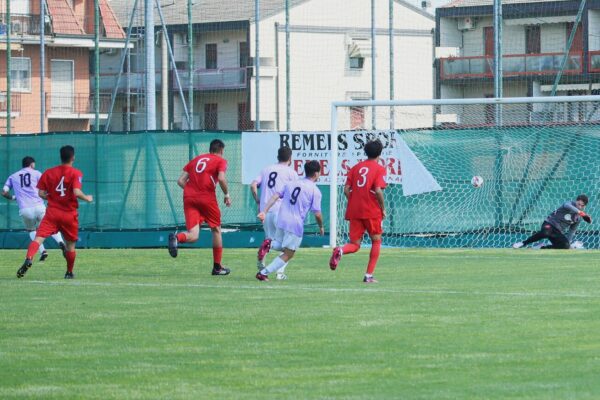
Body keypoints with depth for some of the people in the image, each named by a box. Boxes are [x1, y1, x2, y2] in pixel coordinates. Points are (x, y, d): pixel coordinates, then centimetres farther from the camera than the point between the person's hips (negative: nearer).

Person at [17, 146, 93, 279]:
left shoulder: (49, 173, 5)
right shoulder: (75, 173, -5)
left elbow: (41, 193, 2)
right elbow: (77, 192, -17)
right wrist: (87, 198, 1)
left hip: (52, 213, 1)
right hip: (69, 215, -1)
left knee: (39, 237, -12)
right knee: (70, 245, 17)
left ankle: (28, 259, -37)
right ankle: (69, 272, 26)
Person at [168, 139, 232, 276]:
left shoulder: (196, 160, 22)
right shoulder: (220, 161, 8)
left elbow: (181, 181, 15)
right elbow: (221, 178, -12)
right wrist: (227, 195, 2)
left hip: (189, 198, 4)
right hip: (207, 198, -4)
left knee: (193, 235, -5)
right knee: (216, 230, 17)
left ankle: (177, 237, -40)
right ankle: (217, 267, 21)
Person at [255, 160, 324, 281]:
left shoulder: (290, 184, 14)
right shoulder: (315, 191, -1)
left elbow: (275, 196, 5)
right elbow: (317, 213, -4)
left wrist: (264, 211, 1)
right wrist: (321, 227, 14)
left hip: (281, 221, 5)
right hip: (296, 224, -5)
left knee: (280, 246, 27)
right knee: (288, 254, 4)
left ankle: (269, 244, -6)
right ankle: (263, 273, -7)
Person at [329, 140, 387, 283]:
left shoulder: (356, 168, 12)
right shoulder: (379, 169, -3)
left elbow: (346, 190, 5)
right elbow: (378, 191, -15)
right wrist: (383, 209, -3)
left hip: (354, 211, 4)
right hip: (372, 212, -4)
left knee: (355, 245, 8)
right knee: (376, 241, 16)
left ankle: (341, 250, -28)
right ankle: (369, 275, 10)